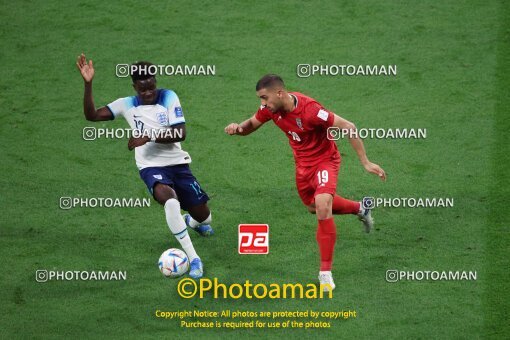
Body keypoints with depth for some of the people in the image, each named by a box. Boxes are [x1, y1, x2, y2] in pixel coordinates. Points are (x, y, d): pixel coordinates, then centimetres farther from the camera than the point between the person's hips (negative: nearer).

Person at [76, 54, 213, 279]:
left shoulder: (168, 98, -4)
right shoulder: (127, 105, 0)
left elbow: (180, 133, -12)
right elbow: (92, 115, -4)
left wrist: (149, 137, -22)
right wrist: (88, 84, -16)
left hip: (178, 164, 2)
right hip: (152, 167, -2)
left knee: (202, 216, 8)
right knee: (170, 200, -35)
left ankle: (191, 221, 52)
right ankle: (193, 259, -29)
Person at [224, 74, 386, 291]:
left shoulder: (310, 110, -34)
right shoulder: (270, 108, -14)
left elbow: (348, 127, -28)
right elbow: (251, 125, 4)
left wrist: (365, 162, -26)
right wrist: (238, 128, -22)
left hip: (325, 160, -8)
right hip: (303, 163, 8)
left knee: (322, 207, -26)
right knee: (313, 207, 24)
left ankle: (325, 272, -16)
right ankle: (360, 209, 52)